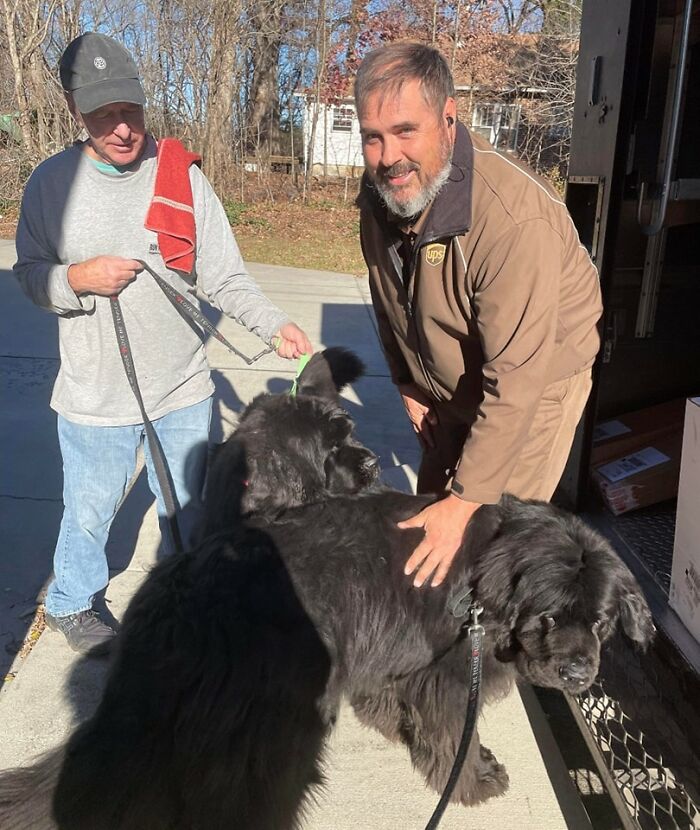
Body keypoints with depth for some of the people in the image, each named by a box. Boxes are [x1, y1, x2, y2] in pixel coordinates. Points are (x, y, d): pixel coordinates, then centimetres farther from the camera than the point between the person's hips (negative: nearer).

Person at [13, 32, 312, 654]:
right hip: (95, 395, -1)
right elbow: (28, 273, 3)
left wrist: (275, 325, -23)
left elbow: (225, 278, -8)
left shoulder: (183, 178, -8)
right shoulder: (52, 182, -6)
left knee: (187, 509, 20)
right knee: (89, 512, 17)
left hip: (183, 390, 1)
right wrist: (77, 279, -17)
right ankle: (71, 603, 46)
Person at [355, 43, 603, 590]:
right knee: (430, 503, 20)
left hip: (537, 383, -7)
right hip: (449, 385, 7)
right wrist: (408, 385, 9)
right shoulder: (381, 192, -14)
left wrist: (466, 502, -35)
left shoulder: (516, 220, -38)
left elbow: (517, 383, -37)